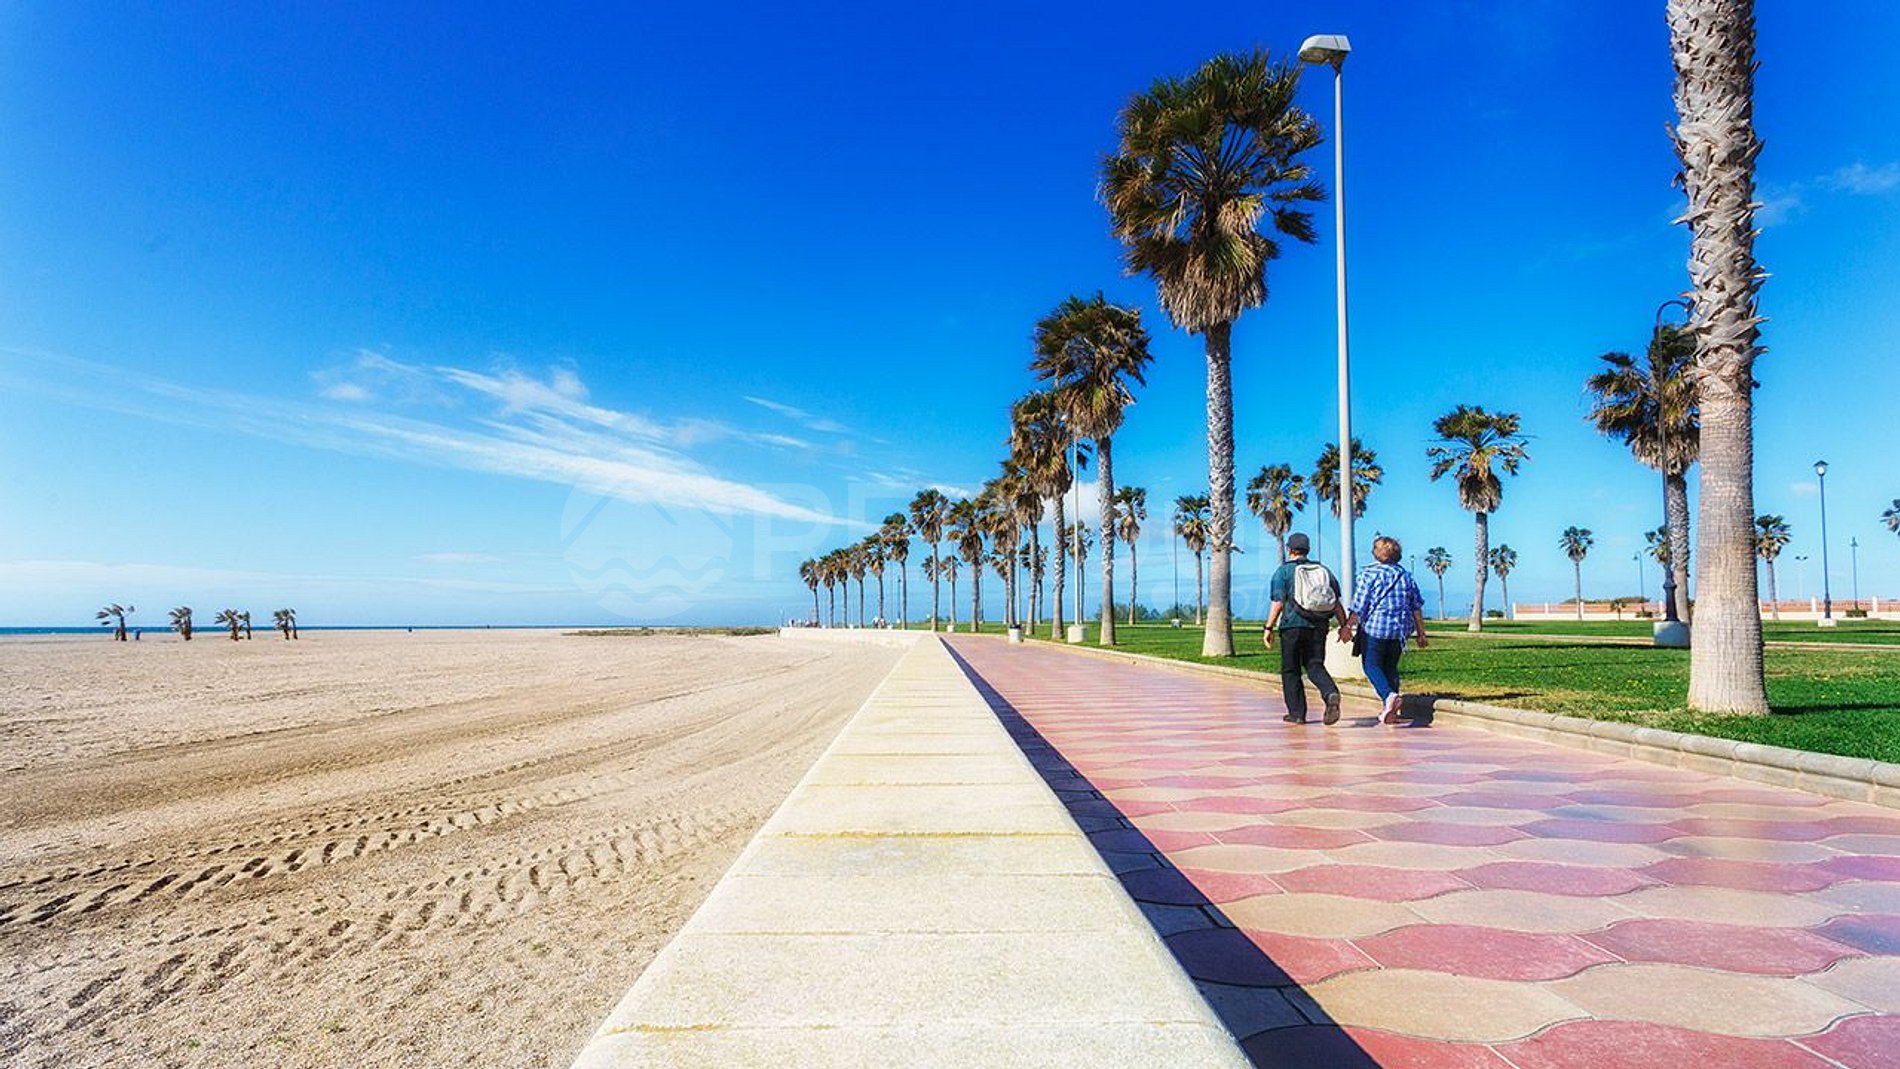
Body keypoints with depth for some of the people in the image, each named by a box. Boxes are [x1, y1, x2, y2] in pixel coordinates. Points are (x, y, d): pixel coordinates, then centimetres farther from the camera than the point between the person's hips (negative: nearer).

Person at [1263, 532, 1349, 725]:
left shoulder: (1284, 571, -2)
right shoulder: (1324, 570, 12)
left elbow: (1278, 603, -9)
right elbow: (1337, 602, 8)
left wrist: (1269, 628, -6)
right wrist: (1343, 625, 13)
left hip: (1293, 626, -4)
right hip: (1319, 627, 4)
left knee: (1290, 670, 7)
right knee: (1315, 665, 9)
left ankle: (1297, 713, 7)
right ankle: (1331, 693, -20)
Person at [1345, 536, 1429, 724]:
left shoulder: (1369, 573, -4)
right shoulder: (1406, 575, 11)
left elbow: (1359, 605, -9)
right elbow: (1417, 607, 14)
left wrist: (1348, 626, -5)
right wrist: (1420, 633, 19)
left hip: (1375, 627, -5)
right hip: (1399, 630, 5)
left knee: (1372, 665, 1)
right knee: (1390, 668, 13)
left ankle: (1390, 696, -24)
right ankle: (1390, 711, 13)